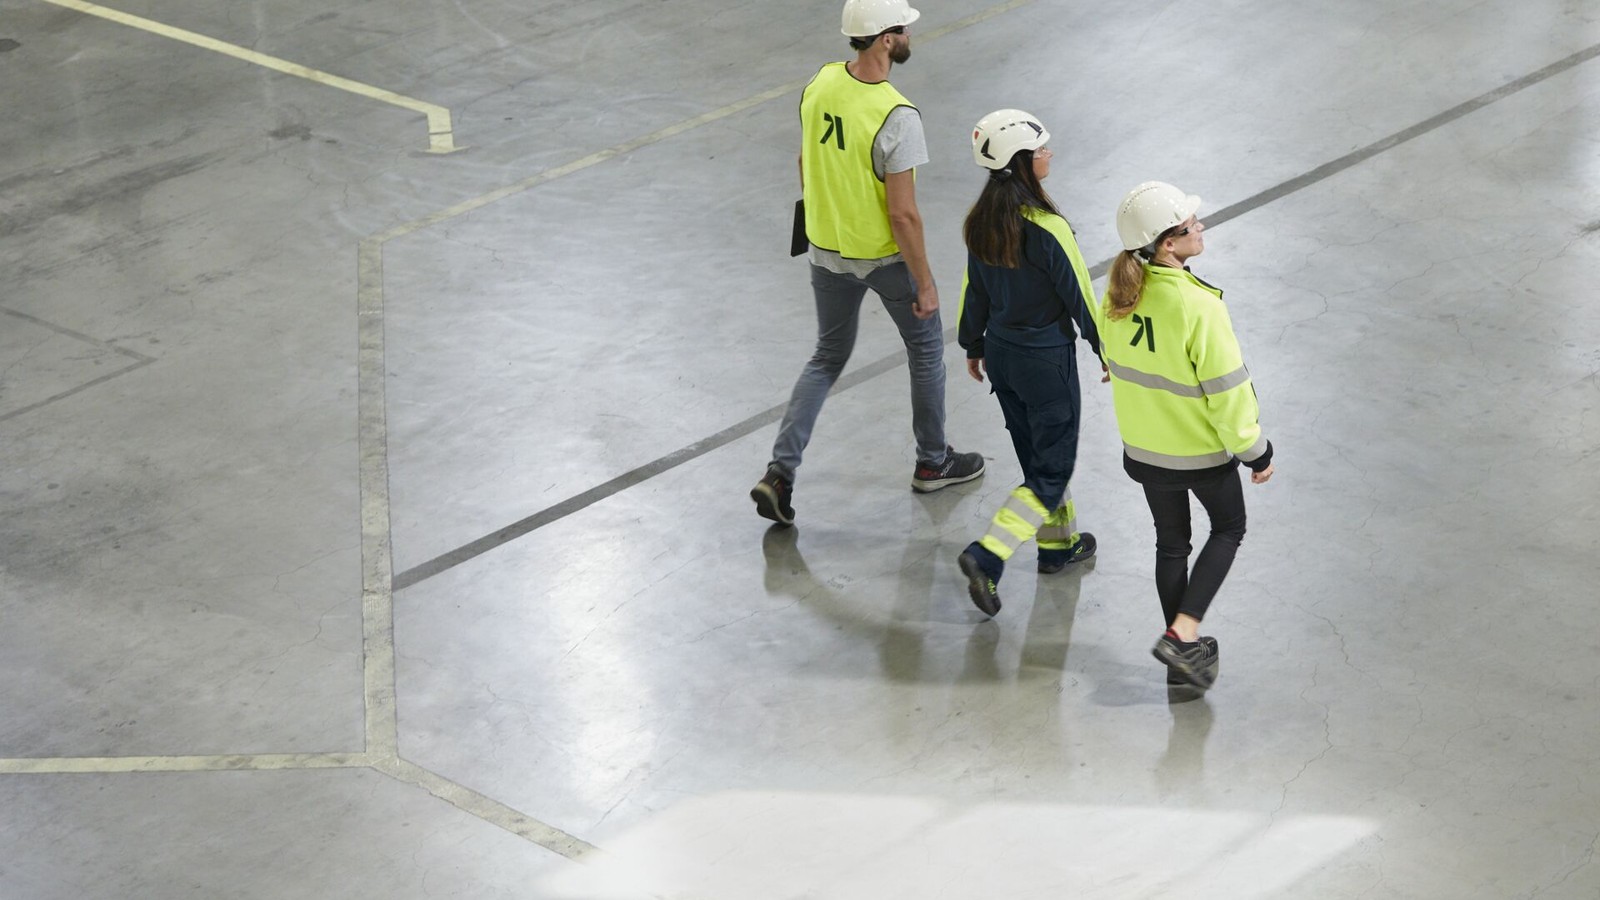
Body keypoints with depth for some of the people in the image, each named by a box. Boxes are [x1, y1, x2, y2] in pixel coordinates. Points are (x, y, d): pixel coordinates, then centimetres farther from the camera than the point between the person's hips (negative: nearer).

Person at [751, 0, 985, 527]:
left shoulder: (821, 84, -8)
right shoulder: (896, 117, -28)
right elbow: (902, 213, -25)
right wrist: (925, 283, -14)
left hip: (826, 249, 6)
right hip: (886, 256, -6)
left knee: (828, 358, 20)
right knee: (926, 348, 20)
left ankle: (780, 473, 8)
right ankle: (932, 463, 35)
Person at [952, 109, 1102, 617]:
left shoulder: (981, 219, -5)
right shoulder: (1047, 228, -26)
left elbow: (974, 289, 6)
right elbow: (1079, 295, -16)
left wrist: (974, 345, 20)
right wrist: (1105, 350, -1)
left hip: (1000, 352, 7)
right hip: (1046, 359, -7)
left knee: (1038, 454, 24)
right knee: (1053, 470, 4)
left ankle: (1058, 544, 38)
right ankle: (987, 556, -9)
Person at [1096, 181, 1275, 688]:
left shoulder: (1118, 295, -11)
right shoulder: (1198, 307, -31)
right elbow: (1227, 390, -23)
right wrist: (1255, 450, -10)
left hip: (1144, 448, 6)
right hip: (1203, 451, -5)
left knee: (1171, 543, 22)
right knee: (1228, 530, 21)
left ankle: (1182, 658, 32)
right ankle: (1183, 632, 9)